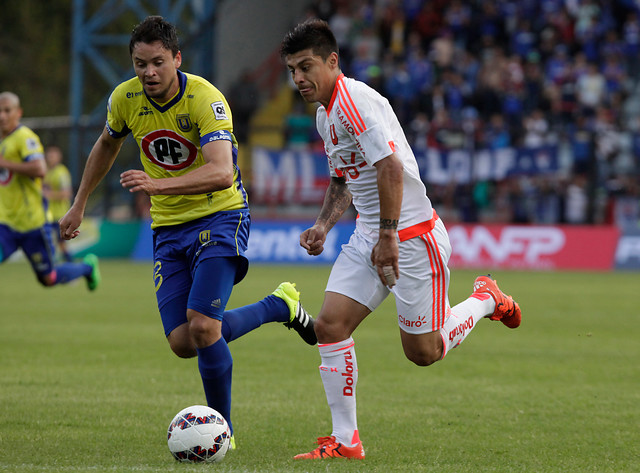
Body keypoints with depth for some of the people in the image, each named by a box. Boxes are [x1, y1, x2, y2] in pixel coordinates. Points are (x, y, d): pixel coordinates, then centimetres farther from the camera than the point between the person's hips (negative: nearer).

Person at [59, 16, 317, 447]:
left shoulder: (205, 99, -22)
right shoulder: (125, 99, -4)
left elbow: (222, 172, -36)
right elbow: (107, 144, 20)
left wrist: (158, 185, -48)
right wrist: (80, 205, 24)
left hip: (220, 215, -6)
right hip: (168, 228, 6)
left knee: (202, 326, -22)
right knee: (183, 343, -5)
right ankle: (281, 305, 19)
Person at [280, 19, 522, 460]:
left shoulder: (355, 100, -19)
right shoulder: (325, 113, 13)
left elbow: (390, 167, -27)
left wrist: (388, 236, -26)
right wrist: (323, 226, 10)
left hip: (413, 236, -9)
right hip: (368, 237, 9)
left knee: (424, 352, 1)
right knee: (329, 325, -7)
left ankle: (486, 300, 28)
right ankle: (345, 440, -2)